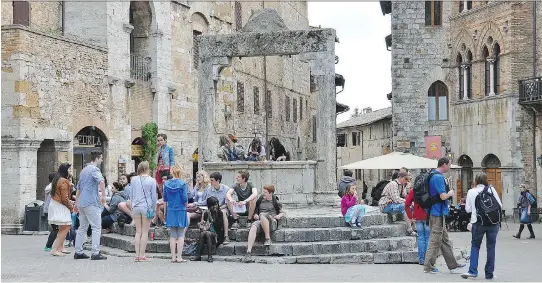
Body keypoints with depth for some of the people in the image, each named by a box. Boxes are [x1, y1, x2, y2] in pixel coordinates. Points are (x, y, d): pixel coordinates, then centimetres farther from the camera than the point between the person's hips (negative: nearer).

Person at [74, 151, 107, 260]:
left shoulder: (83, 170, 20)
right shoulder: (94, 169, -8)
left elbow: (78, 188, 25)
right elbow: (101, 181, -28)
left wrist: (77, 203, 30)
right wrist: (103, 196, -21)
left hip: (81, 203, 9)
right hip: (91, 202, -9)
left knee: (82, 228, 12)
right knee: (96, 228, -5)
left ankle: (78, 252, 12)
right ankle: (96, 253, -9)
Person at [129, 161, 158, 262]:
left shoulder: (134, 180, 3)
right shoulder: (152, 181, -6)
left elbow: (131, 195, 9)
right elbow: (154, 197, -2)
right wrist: (153, 209, 9)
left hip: (136, 207, 3)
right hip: (146, 207, -3)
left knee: (138, 232, 10)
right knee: (145, 232, 3)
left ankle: (137, 255, 8)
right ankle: (142, 255, 3)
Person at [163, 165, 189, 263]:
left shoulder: (166, 184, 1)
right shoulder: (183, 184, -8)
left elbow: (165, 200, 5)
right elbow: (185, 199, -10)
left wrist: (165, 212, 14)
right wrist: (186, 205, 11)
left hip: (170, 211, 3)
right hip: (181, 211, -3)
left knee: (172, 236, 8)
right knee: (181, 236, 3)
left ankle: (173, 257, 9)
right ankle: (179, 257, 2)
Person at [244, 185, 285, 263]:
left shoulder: (276, 202, 18)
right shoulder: (260, 200, 25)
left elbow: (282, 212, 23)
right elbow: (255, 210, 29)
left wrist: (279, 216, 1)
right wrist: (255, 215, 7)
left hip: (272, 222, -3)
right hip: (260, 221, 3)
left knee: (262, 215, -37)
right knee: (253, 227, -35)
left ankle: (268, 238, -27)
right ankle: (249, 252, -47)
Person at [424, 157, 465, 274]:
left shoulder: (433, 176, 13)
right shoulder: (439, 177, -19)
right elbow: (443, 196, -22)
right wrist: (450, 193, -4)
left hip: (436, 212, 10)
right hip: (438, 213, -10)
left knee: (445, 240, 14)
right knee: (435, 240, -3)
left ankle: (453, 265, 20)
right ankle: (428, 266, 3)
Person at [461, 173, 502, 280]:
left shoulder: (471, 192, 0)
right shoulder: (491, 190, 0)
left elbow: (468, 209, 2)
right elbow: (499, 205, 1)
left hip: (478, 222, 0)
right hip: (493, 222, 0)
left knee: (475, 245, 10)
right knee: (491, 247, 7)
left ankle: (472, 271, -2)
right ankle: (489, 273, 9)